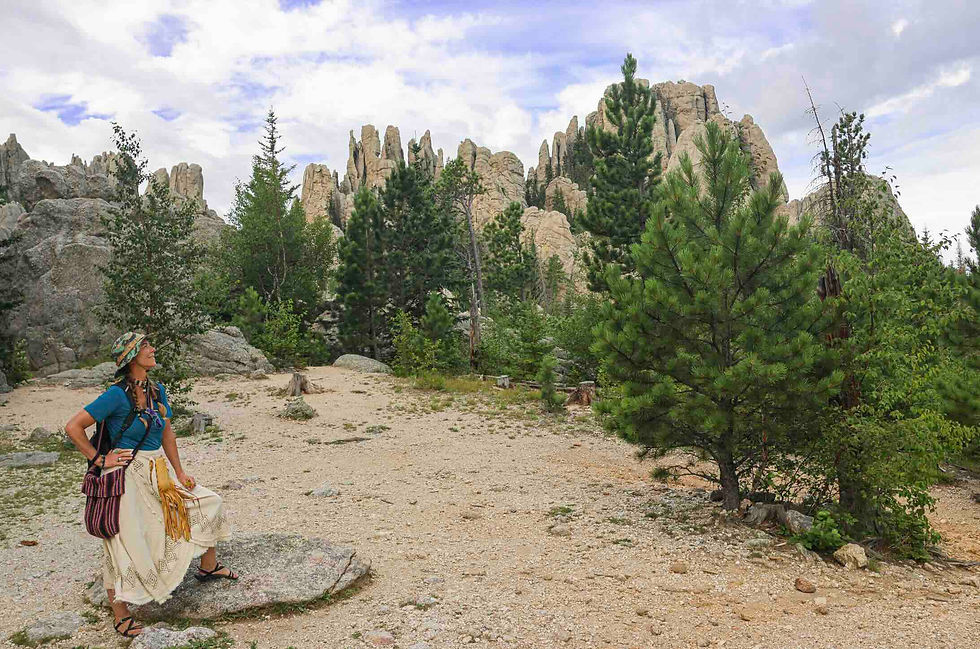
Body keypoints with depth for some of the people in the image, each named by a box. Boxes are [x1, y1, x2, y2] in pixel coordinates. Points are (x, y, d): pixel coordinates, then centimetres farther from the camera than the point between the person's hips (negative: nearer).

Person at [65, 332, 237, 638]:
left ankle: (209, 567, 32)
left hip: (159, 472, 8)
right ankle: (121, 616, 19)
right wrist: (99, 460, -12)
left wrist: (179, 472, 10)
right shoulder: (117, 394, -20)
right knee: (126, 547, 1)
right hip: (128, 477, -8)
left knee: (206, 503, 12)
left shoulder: (157, 391, 3)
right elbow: (73, 427, -18)